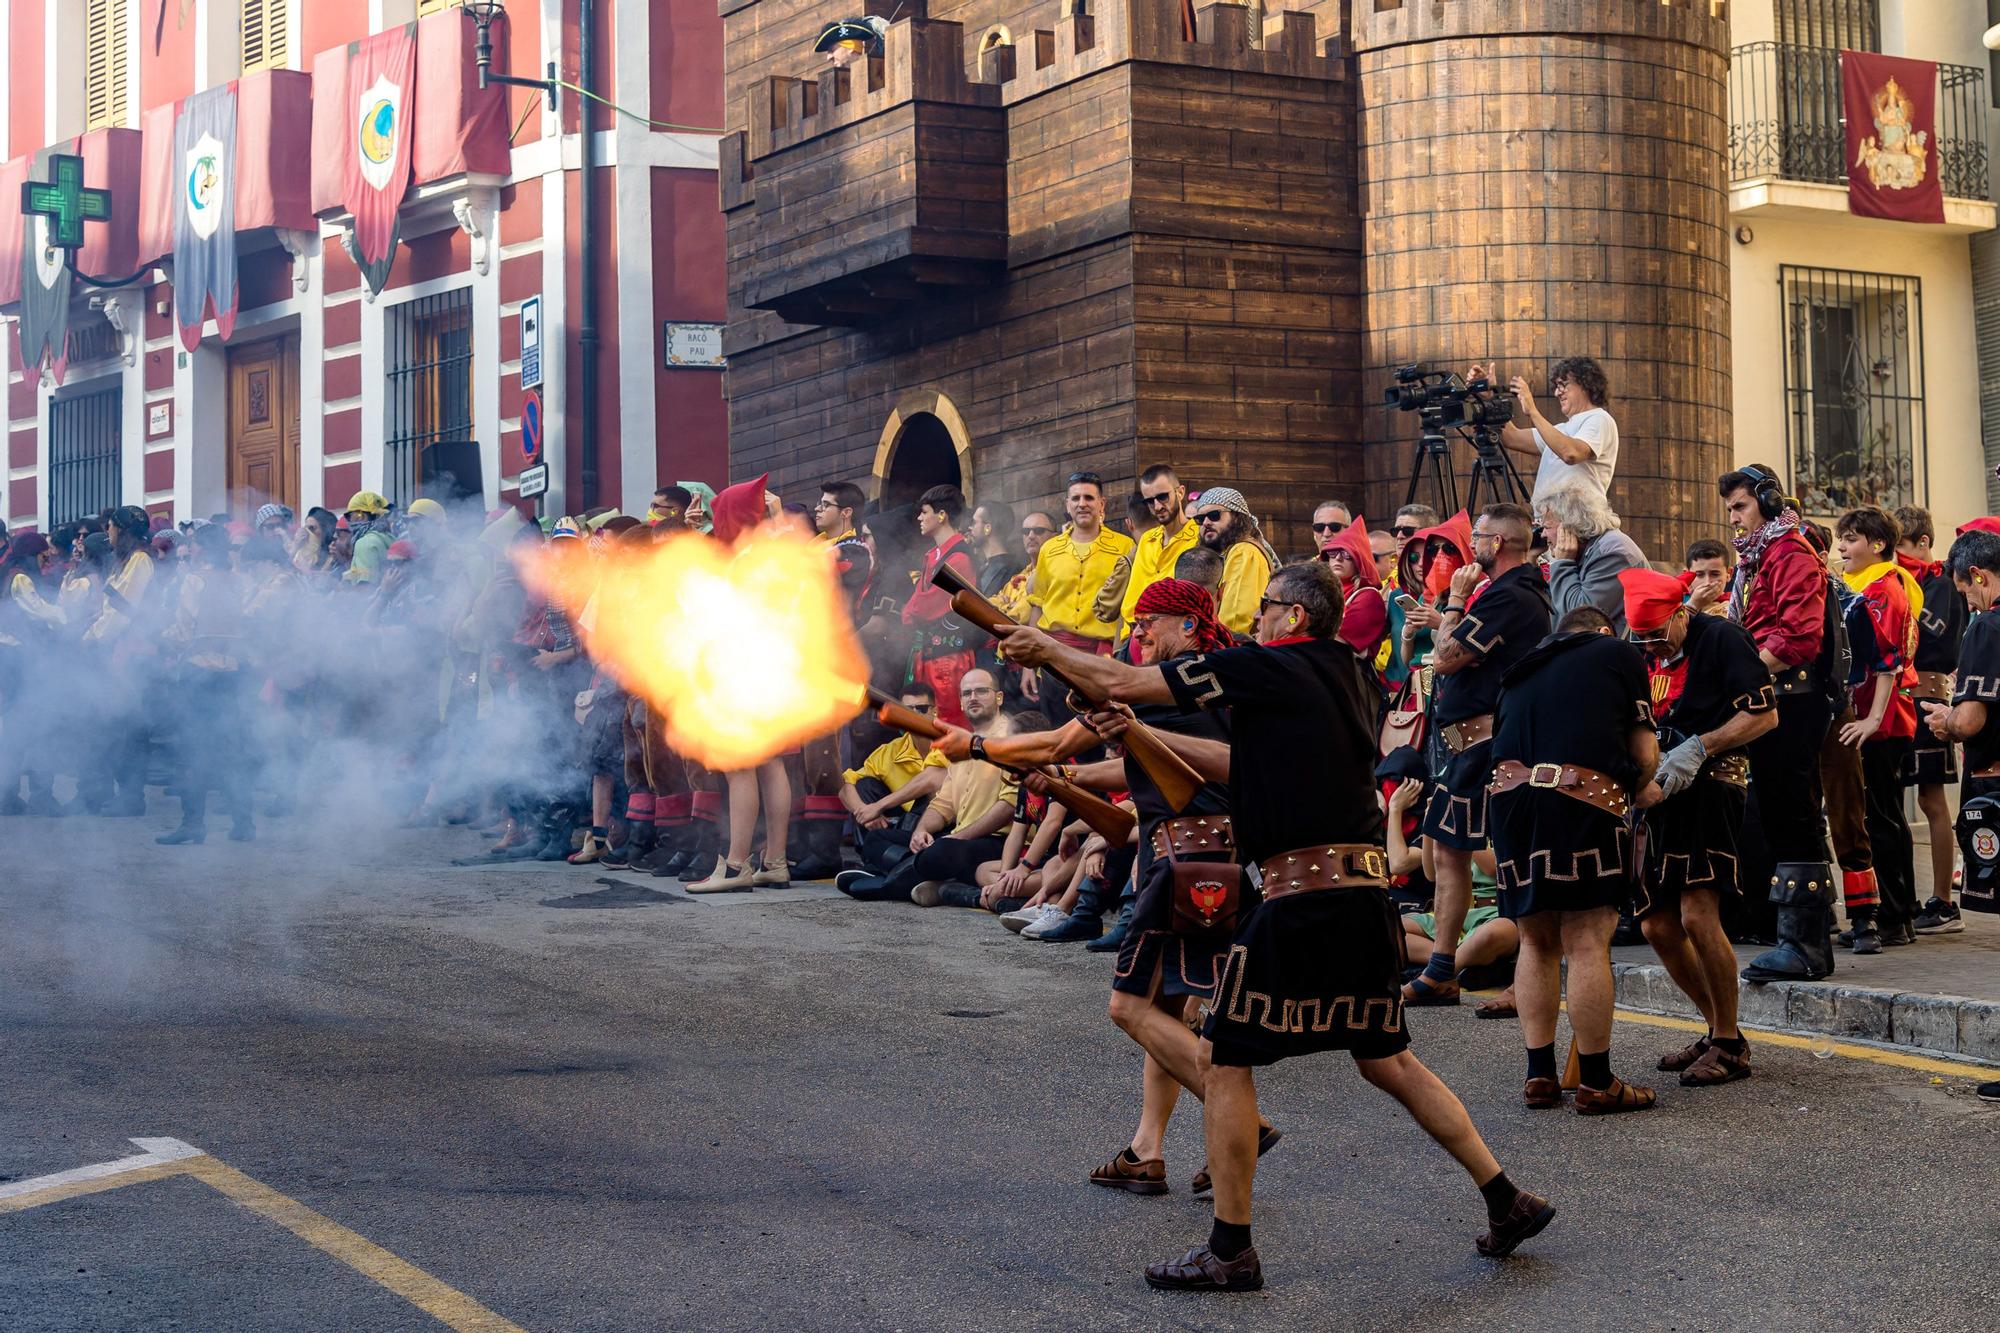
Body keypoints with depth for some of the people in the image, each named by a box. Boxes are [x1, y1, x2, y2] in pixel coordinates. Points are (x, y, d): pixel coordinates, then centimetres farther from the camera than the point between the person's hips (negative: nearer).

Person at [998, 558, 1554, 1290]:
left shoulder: (1269, 669, -8)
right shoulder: (1346, 677, 16)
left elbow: (1124, 681, -5)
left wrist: (1046, 648, 11)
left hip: (1302, 895, -8)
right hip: (1366, 890, 8)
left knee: (1223, 1058, 4)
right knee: (1385, 1059, 19)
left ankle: (1230, 1250, 7)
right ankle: (1507, 1199, 18)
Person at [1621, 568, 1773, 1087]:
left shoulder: (1722, 639, -7)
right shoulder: (1645, 654, 14)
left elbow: (1764, 714, -11)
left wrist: (1700, 747, -17)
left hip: (1712, 786, -8)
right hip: (1661, 795, 8)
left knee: (1697, 916, -17)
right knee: (1657, 925, 6)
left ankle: (1730, 1048, -6)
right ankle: (1718, 1031, 21)